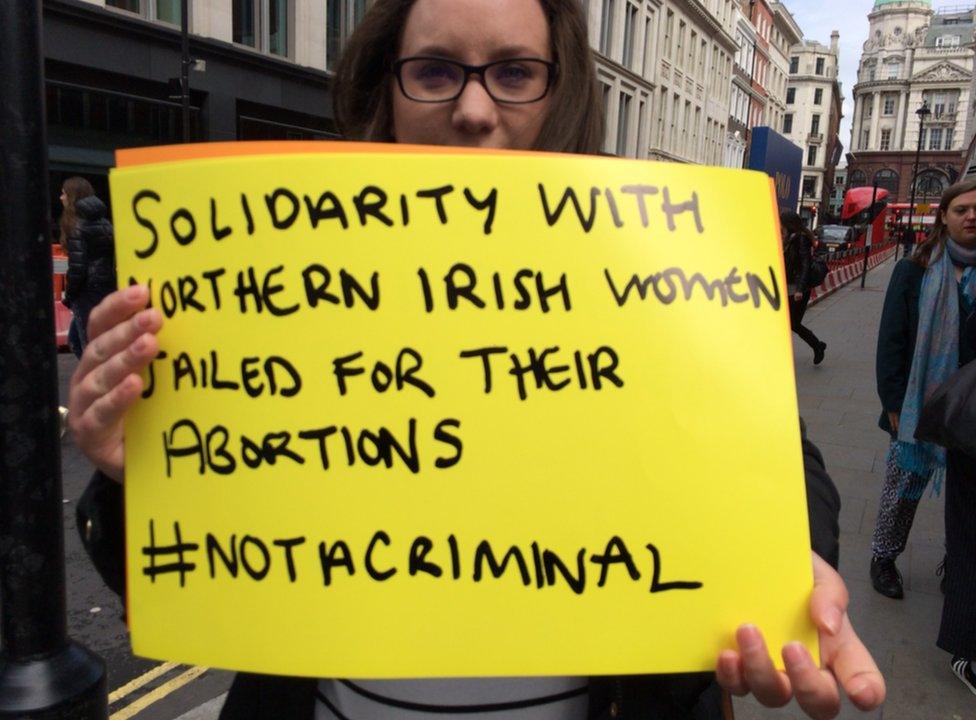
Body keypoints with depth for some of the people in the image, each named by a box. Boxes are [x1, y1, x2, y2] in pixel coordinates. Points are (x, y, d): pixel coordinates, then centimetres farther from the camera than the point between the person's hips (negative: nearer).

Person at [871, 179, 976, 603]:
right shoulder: (916, 271, -5)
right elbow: (891, 340, -5)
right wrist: (894, 404, -9)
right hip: (921, 404, -2)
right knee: (904, 482, 9)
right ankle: (884, 558, 26)